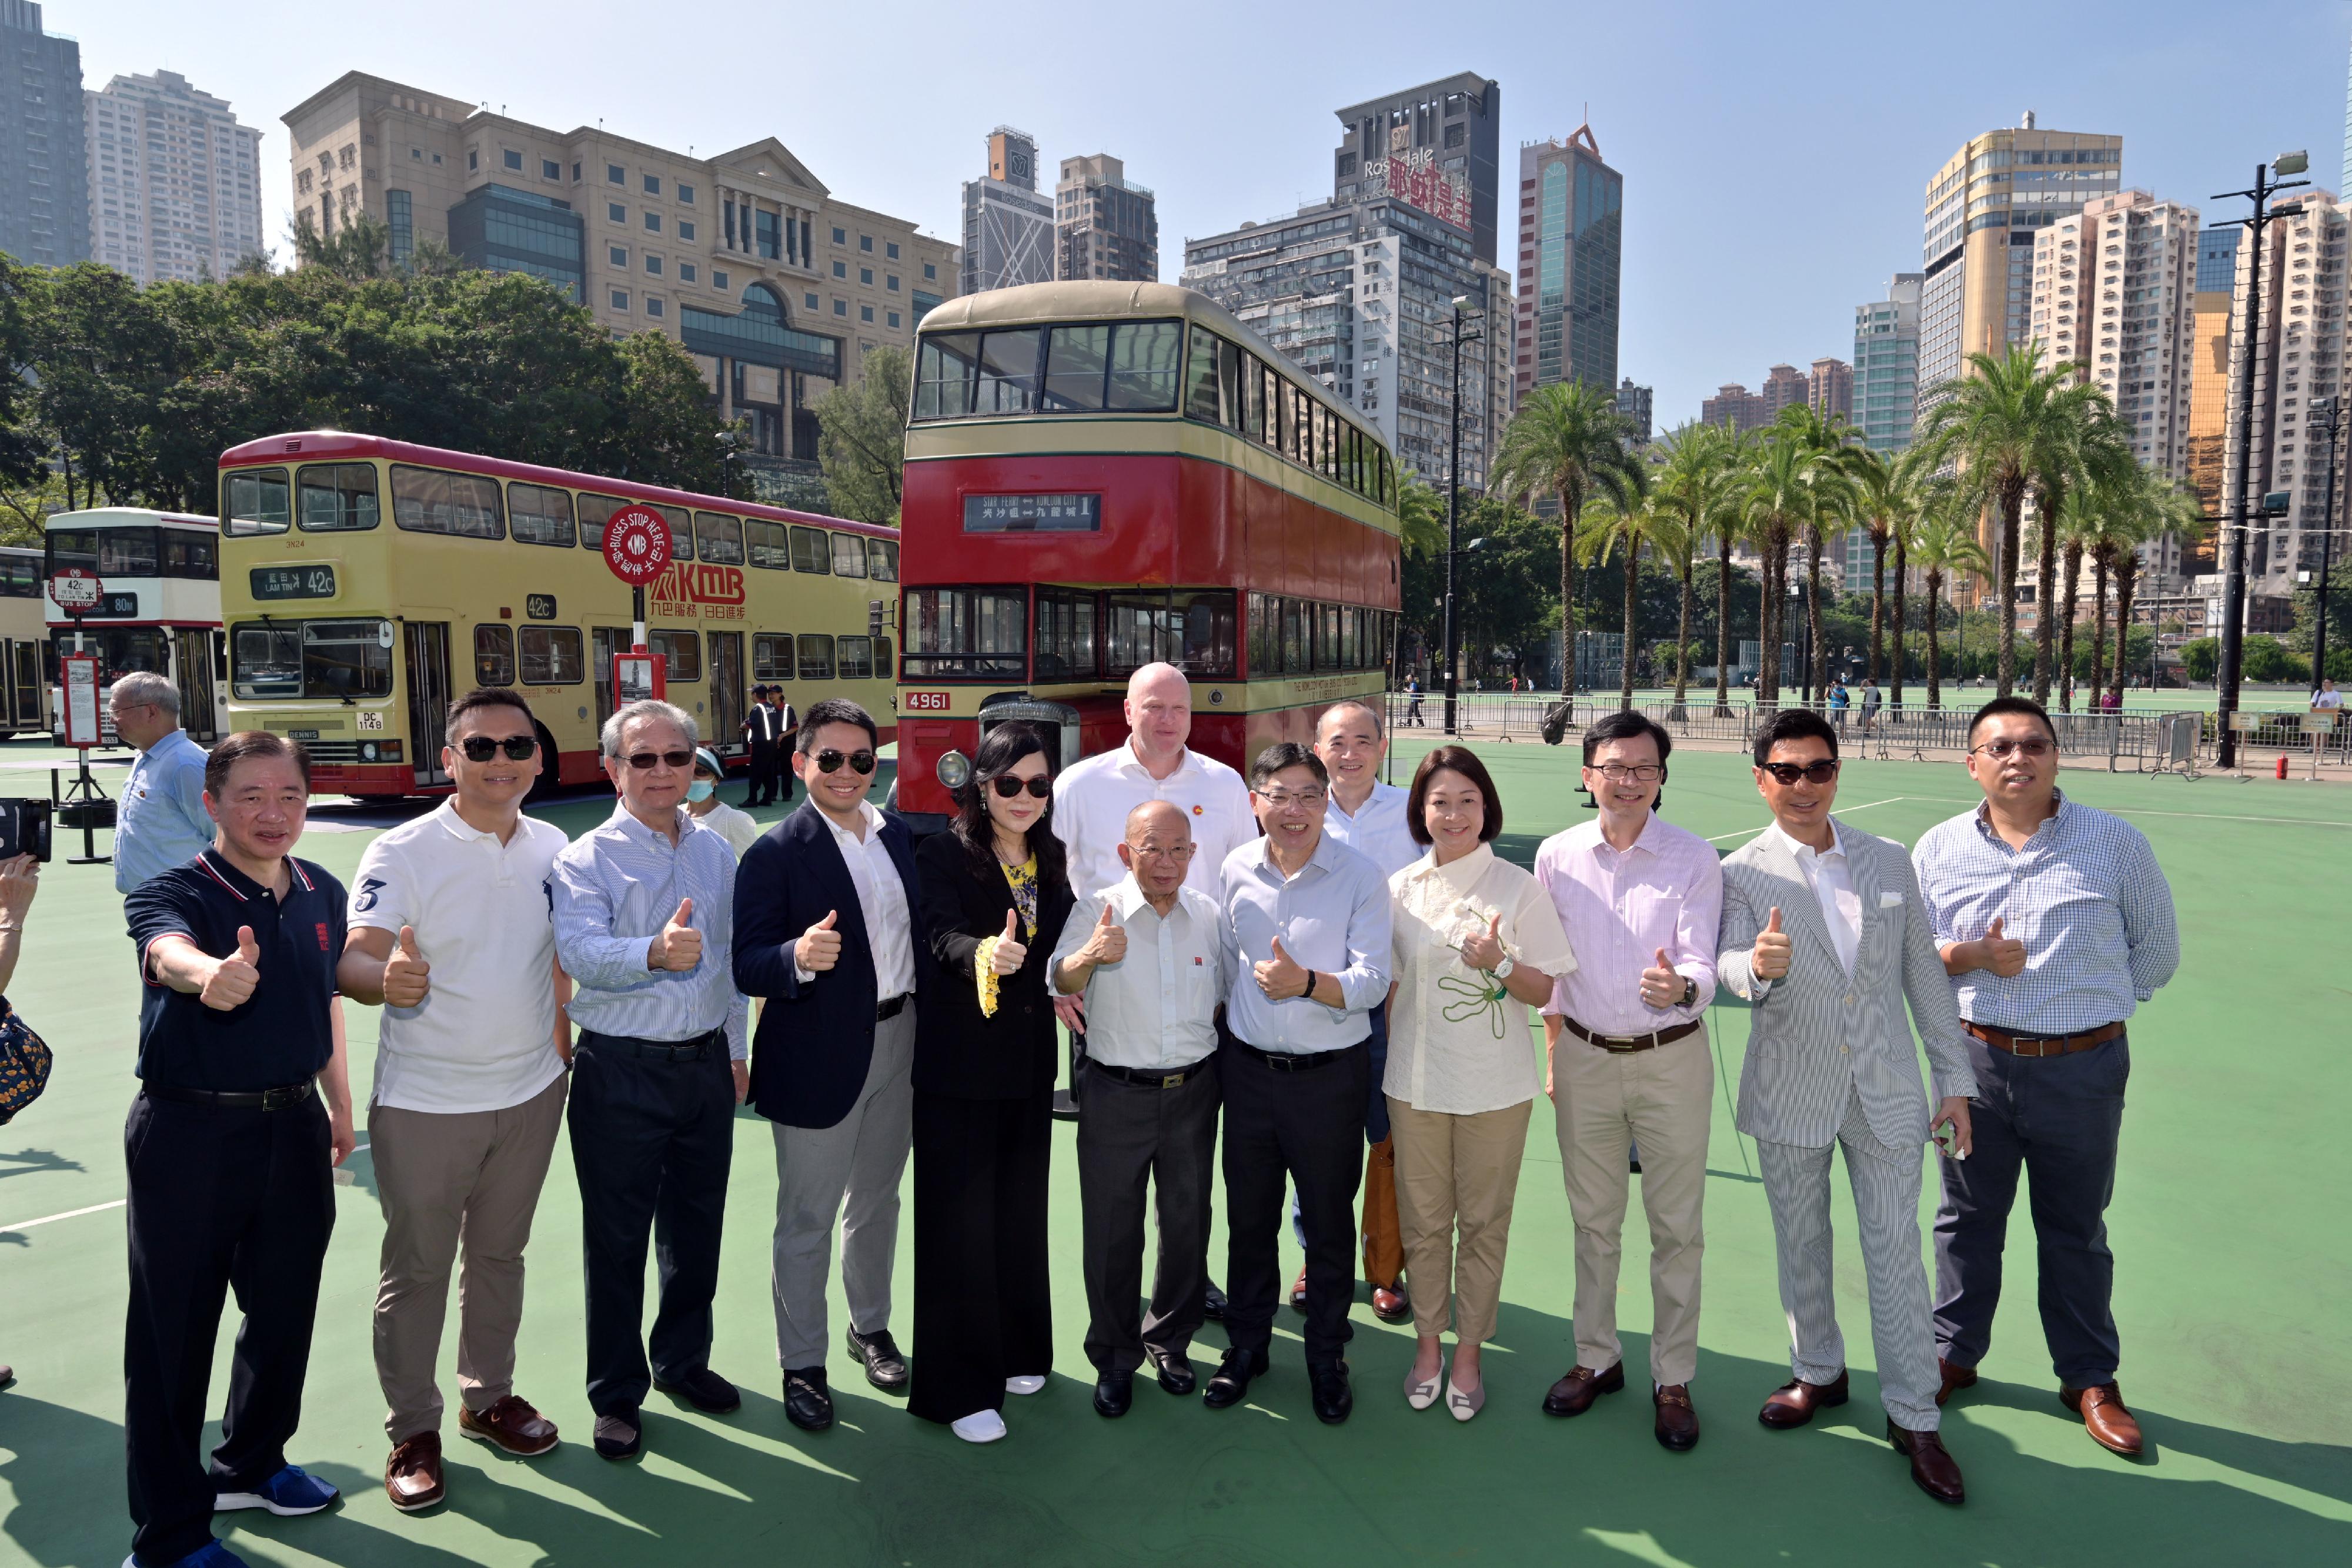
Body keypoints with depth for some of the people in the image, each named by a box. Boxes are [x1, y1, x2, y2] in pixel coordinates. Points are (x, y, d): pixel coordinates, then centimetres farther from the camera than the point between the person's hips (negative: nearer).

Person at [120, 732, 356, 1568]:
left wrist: (339, 1107, 20)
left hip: (295, 1128, 6)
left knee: (284, 1309, 19)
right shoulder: (171, 892, -14)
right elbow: (169, 951, -39)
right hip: (190, 1133, -5)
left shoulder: (323, 894, 3)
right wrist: (210, 975, -62)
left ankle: (251, 1465, 43)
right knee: (174, 1330, 5)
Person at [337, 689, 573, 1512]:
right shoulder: (402, 852, -13)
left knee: (501, 1255, 19)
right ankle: (412, 1430, 28)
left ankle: (488, 1396, 38)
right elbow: (355, 958, -25)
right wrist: (386, 979, -46)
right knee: (416, 1269, 9)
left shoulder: (553, 847, 0)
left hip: (530, 1093, 4)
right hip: (423, 1102, -4)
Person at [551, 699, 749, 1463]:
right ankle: (617, 1396, 24)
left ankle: (682, 1360, 37)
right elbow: (580, 950, -26)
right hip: (621, 1071, -5)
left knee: (696, 1227, 17)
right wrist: (654, 952, -45)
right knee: (617, 1239, 7)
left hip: (705, 1064, 5)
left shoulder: (717, 853, 8)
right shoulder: (586, 859, -8)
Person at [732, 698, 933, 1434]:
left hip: (898, 1043, 6)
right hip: (820, 1057, -6)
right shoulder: (776, 853, -14)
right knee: (807, 1220, 9)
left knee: (876, 1202, 22)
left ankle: (871, 1328, 42)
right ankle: (801, 1365, 27)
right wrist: (798, 957, -39)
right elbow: (747, 967, -19)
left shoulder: (897, 834, 4)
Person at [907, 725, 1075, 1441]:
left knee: (1021, 1212, 17)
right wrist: (984, 952, -46)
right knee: (961, 1220, 2)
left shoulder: (1053, 859, 5)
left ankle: (1015, 1351, 36)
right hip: (959, 1065, -5)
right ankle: (958, 1384, 16)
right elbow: (943, 933, -28)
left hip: (1029, 1065, 6)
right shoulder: (943, 854, -12)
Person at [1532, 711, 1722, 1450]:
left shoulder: (1694, 858, -8)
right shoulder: (1558, 856, -1)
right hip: (1585, 1056, 2)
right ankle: (1596, 1358, 33)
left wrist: (1681, 987, -37)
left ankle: (1673, 1379, 25)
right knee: (1593, 1222, 16)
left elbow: (1701, 963, -14)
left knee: (1677, 1227, 8)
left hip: (1672, 1058, -2)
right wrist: (1553, 1054, 9)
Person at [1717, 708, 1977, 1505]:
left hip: (1886, 1089, 1)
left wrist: (1955, 1078, 6)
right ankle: (1819, 1372, 37)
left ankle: (1913, 1416, 22)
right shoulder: (1742, 873, -6)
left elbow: (1924, 972, 6)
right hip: (1790, 1093, -1)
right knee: (1801, 1245, 15)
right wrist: (1758, 965, -42)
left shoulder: (1890, 862, 2)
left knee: (1896, 1252, 7)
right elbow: (1727, 966, -19)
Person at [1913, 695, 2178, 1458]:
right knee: (1968, 1218, 14)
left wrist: (2095, 1002, 2)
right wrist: (1970, 957, -15)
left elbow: (2158, 949, 7)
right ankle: (1954, 1354, 31)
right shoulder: (1939, 849, 0)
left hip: (2084, 1068, -1)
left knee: (2076, 1230, 13)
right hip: (1976, 1060, 1)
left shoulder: (2117, 843, -3)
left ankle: (2090, 1379, 30)